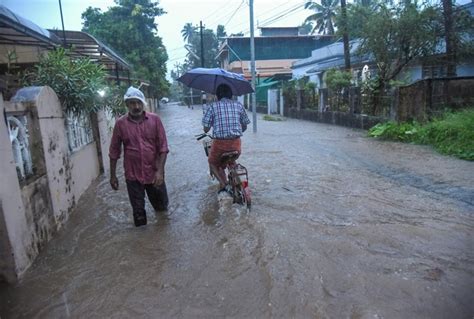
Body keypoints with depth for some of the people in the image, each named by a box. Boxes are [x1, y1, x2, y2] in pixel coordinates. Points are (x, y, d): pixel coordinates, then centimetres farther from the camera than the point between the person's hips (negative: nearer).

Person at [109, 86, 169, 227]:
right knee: (138, 211, 8)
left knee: (162, 207, 18)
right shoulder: (120, 123, -4)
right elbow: (114, 151, 3)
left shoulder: (155, 119, -5)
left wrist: (160, 170, -14)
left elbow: (163, 146, -6)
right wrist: (113, 175, 4)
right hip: (133, 175, -1)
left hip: (154, 173, 1)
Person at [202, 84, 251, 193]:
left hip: (219, 143, -3)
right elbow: (244, 126, 11)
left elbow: (206, 129, -3)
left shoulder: (213, 106, -2)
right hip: (236, 143, 3)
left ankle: (223, 184, 7)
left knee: (213, 163, 25)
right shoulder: (238, 105, 5)